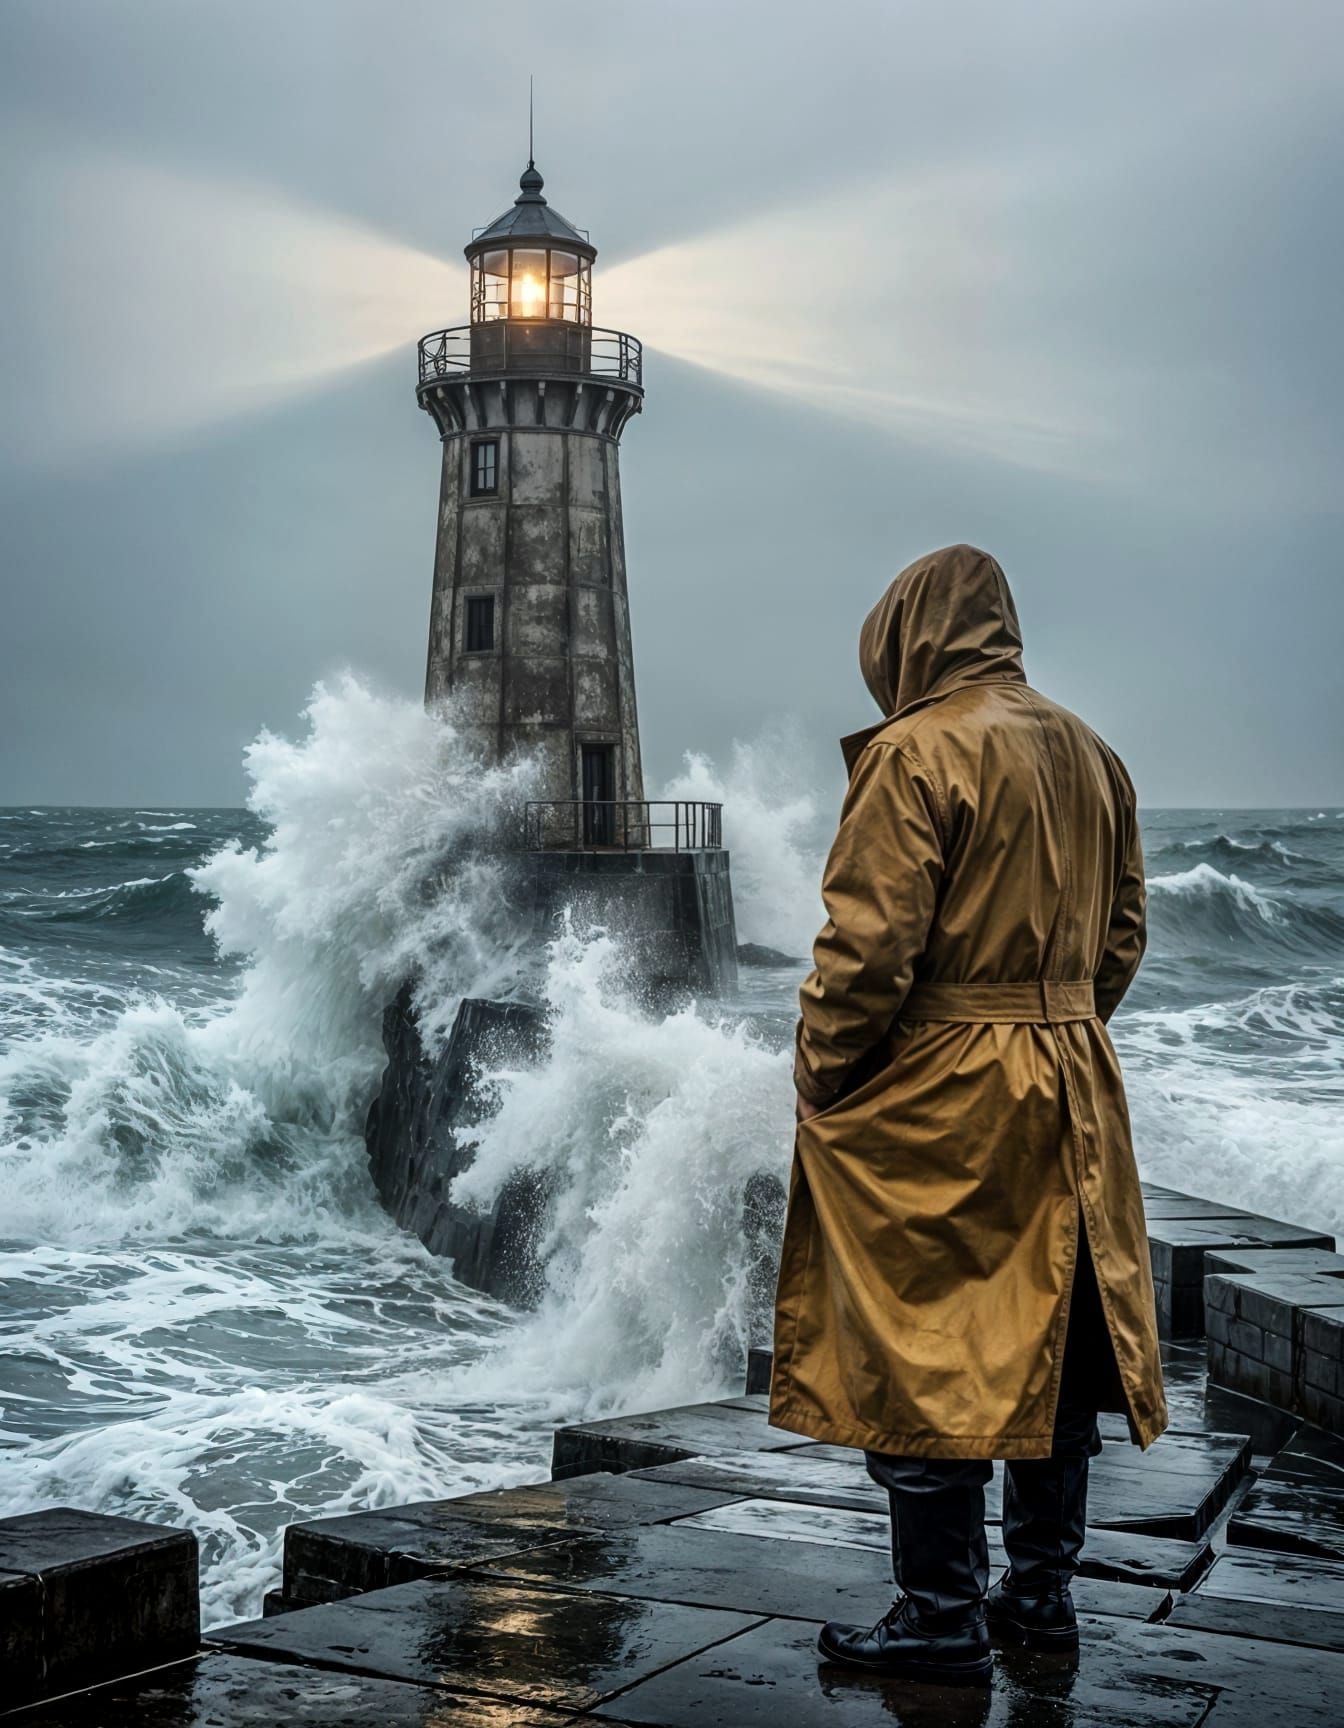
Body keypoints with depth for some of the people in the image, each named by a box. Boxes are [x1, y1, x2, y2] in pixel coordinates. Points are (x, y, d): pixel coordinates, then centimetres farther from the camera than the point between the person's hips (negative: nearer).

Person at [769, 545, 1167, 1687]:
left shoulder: (917, 750, -13)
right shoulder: (1090, 754, 11)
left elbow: (869, 942, -18)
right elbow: (1122, 931, 16)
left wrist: (822, 1080, -8)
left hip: (935, 1096, -8)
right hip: (1071, 1099, 8)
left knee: (921, 1358, 1)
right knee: (1047, 1343, 14)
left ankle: (945, 1619, 6)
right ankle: (1042, 1594, 24)